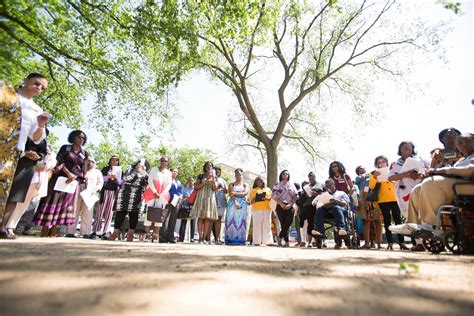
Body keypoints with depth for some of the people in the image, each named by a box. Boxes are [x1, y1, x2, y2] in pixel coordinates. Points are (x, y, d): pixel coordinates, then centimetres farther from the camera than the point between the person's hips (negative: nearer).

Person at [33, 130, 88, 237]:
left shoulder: (85, 154, 12)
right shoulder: (65, 148, 7)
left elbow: (83, 170, 6)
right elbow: (59, 162, -5)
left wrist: (74, 176, -12)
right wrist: (68, 173, -17)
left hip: (74, 182, 2)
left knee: (65, 206, -1)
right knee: (52, 202, -3)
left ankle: (52, 234, 4)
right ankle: (44, 234, 1)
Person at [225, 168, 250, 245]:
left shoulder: (245, 185, 17)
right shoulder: (232, 184, 16)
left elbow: (244, 193, -2)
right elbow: (230, 194, -1)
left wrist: (235, 193, -10)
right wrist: (235, 202, -16)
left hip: (242, 205, 0)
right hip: (233, 203, 0)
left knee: (240, 221, -6)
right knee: (231, 220, -8)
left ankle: (240, 240, -6)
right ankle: (231, 240, -7)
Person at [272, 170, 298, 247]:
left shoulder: (291, 185, 14)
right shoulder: (277, 185, 10)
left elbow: (295, 196, 8)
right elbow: (274, 196, 1)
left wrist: (290, 204, -7)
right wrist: (281, 203, -12)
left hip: (290, 207, 2)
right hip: (280, 206, -2)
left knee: (287, 224, -6)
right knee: (284, 225, -8)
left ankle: (280, 238, 9)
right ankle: (287, 242, -1)